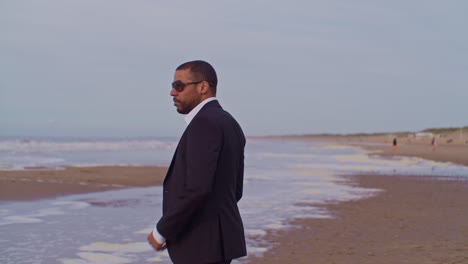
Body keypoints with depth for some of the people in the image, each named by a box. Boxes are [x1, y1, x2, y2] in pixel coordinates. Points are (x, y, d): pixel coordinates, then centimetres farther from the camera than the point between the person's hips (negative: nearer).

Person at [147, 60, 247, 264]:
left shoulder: (204, 123, -16)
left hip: (204, 244, -10)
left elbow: (197, 188, -27)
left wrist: (162, 231, -15)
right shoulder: (228, 124, 15)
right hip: (215, 238, 10)